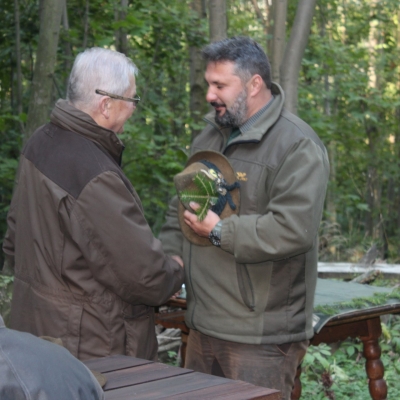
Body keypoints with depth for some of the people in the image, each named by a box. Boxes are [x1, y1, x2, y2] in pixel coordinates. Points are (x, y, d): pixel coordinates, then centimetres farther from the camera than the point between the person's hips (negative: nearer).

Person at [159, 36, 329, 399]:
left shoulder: (298, 147, -14)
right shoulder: (210, 136, 14)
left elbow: (294, 230, -26)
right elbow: (181, 209, 22)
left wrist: (220, 231, -18)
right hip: (204, 325, 8)